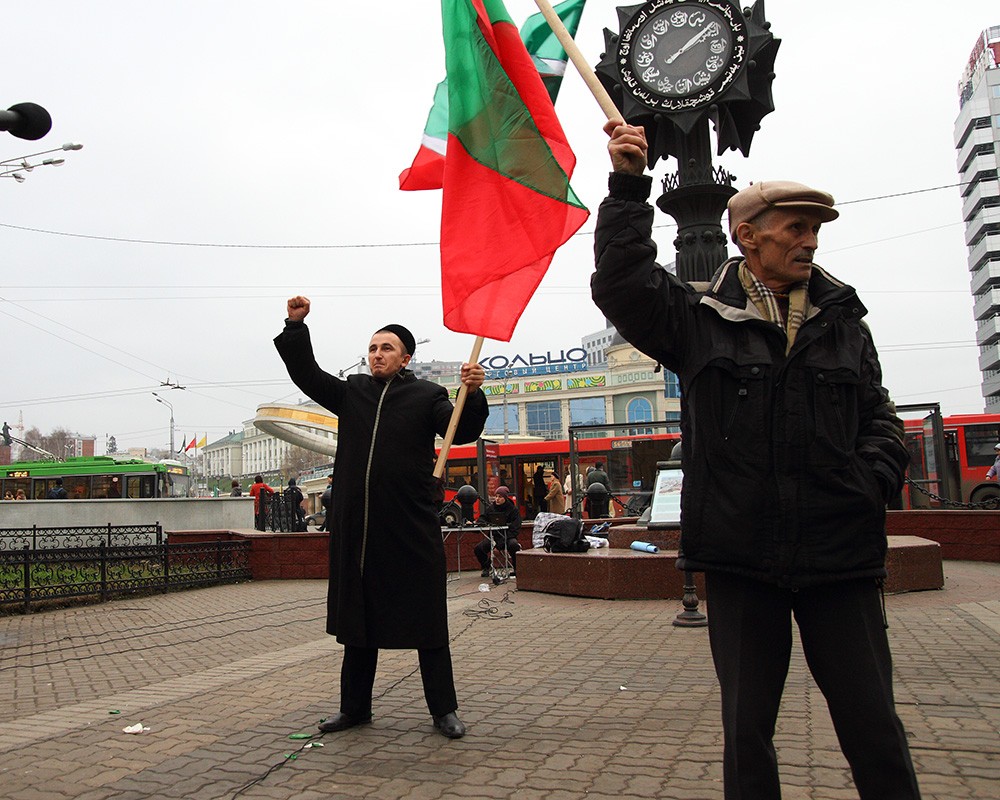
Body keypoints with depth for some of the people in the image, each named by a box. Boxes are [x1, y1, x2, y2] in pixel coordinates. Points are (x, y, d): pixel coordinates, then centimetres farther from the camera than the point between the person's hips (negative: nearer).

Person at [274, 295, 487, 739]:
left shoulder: (427, 395, 3)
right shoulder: (352, 393, 14)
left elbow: (462, 431, -9)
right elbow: (306, 374, 16)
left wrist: (472, 395, -28)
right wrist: (296, 326, 4)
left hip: (413, 529, -4)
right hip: (356, 530, 4)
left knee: (427, 621, 3)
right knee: (357, 619, 14)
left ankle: (444, 710, 15)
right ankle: (355, 707, 28)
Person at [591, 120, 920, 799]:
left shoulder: (842, 321, 10)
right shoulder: (699, 317, 2)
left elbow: (878, 417, 14)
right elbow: (622, 285, -11)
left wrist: (870, 480, -4)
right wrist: (629, 186, -15)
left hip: (840, 558, 2)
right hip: (740, 557, -2)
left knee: (875, 729, 9)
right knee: (747, 730, 12)